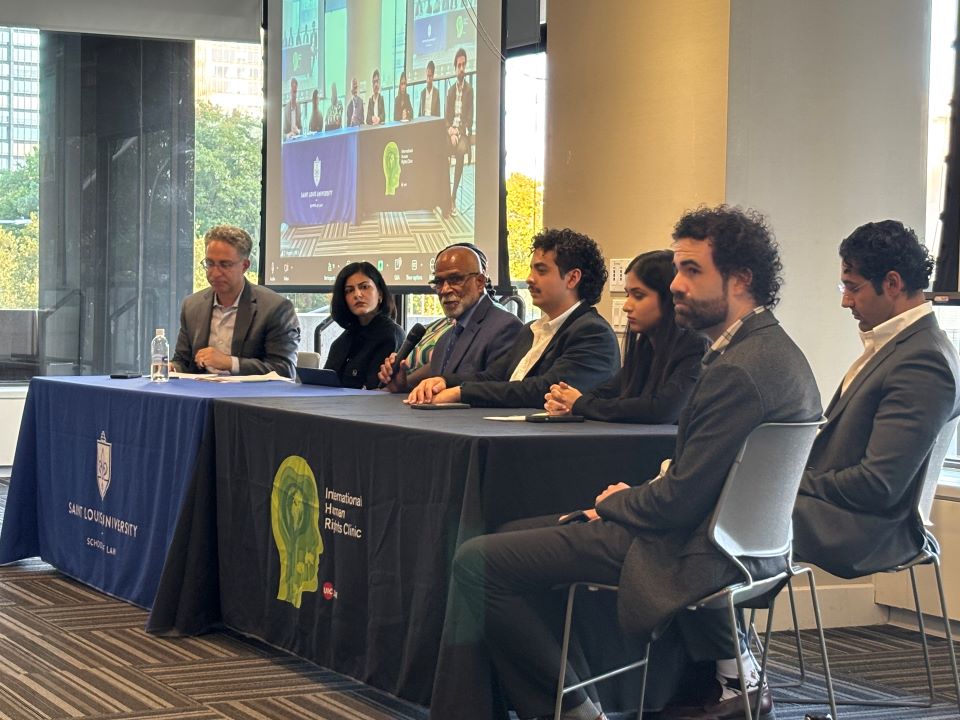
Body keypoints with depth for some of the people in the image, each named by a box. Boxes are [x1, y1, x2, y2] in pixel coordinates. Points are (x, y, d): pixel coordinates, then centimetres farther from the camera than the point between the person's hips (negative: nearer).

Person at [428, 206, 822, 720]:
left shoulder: (739, 371, -23)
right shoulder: (774, 350, 10)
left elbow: (679, 501, -22)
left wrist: (617, 502, -2)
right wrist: (635, 495, 3)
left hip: (690, 554, -11)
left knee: (478, 561, -12)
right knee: (509, 540, 18)